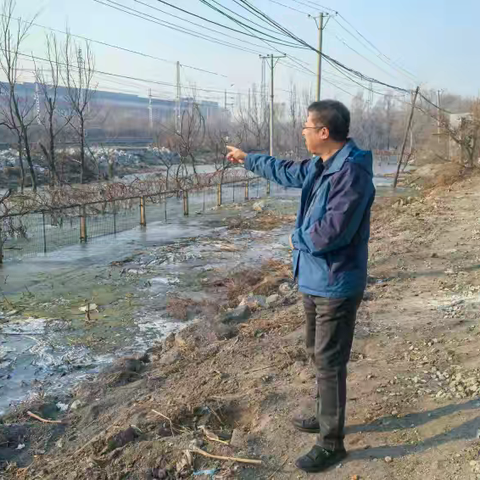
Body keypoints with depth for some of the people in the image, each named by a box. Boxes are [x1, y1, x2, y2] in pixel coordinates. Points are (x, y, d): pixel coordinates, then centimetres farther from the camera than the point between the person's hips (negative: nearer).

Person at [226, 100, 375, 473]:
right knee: (319, 355, 21)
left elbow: (331, 232, -30)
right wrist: (247, 158, 37)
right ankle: (325, 418, 40)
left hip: (336, 285, -9)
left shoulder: (352, 172, -24)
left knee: (329, 363, 2)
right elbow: (287, 172, 27)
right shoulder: (319, 166, 6)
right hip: (315, 279, 9)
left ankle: (332, 442, 17)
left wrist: (297, 237, -10)